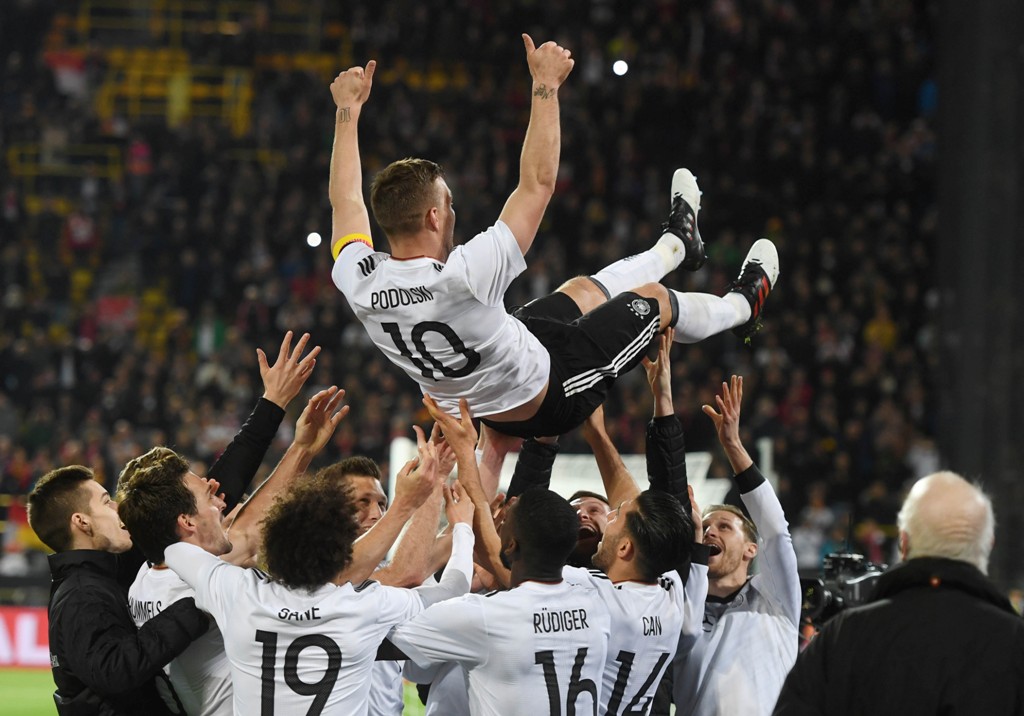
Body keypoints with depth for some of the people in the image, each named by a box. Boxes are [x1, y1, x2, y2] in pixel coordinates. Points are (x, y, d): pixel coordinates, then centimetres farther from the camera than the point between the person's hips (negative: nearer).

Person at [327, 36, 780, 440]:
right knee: (652, 300, 16)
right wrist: (545, 86, -27)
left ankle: (675, 246, 55)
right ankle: (741, 306, 46)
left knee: (584, 290, 27)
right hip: (544, 401, -6)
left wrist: (348, 109, 5)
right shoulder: (459, 279, -42)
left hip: (479, 408, 6)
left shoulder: (358, 284, -24)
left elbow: (345, 198, -3)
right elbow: (538, 182, -34)